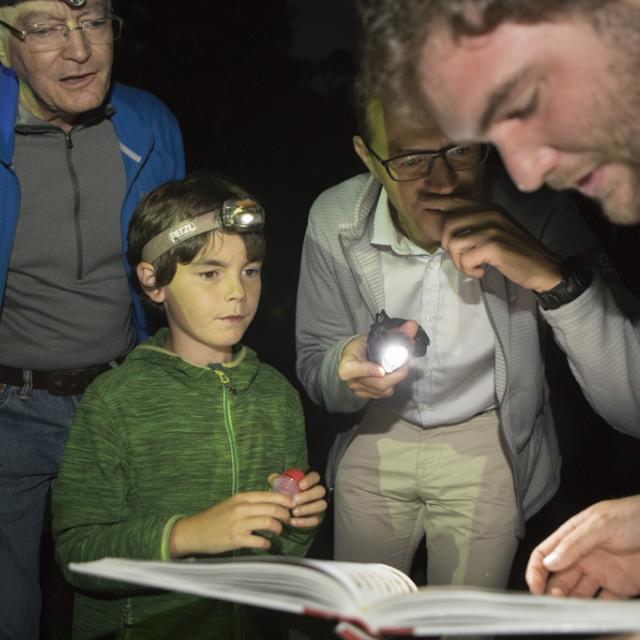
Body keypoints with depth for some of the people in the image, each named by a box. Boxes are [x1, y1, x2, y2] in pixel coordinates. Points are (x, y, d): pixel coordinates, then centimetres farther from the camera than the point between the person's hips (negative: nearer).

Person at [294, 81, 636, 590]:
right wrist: (346, 369, -32)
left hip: (487, 446, -1)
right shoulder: (334, 220, -20)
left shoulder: (539, 217, -27)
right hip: (375, 437, 2)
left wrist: (554, 276, -46)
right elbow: (313, 366, -8)